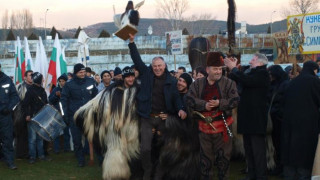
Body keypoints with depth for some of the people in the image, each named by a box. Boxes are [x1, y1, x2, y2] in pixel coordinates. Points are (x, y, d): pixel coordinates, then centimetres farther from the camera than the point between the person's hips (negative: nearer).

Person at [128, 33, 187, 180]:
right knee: (145, 148, -5)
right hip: (147, 118, 0)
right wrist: (132, 42, -11)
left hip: (164, 118, 0)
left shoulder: (171, 80, 2)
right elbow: (136, 59, -1)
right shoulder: (146, 73, 2)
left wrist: (180, 109, -19)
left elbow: (176, 97, 1)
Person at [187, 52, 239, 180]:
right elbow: (190, 100, -5)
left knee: (223, 156, 6)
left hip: (222, 127, -2)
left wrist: (219, 103, -22)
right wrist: (204, 105, -20)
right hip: (204, 127, 2)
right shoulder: (197, 84, 3)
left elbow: (234, 101, -8)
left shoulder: (228, 83, -2)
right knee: (206, 157, 12)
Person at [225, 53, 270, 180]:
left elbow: (246, 81, -26)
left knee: (258, 149, -5)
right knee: (248, 148, 14)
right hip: (248, 116, 9)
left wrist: (233, 68, -16)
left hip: (256, 117, -9)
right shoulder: (251, 72, 16)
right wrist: (232, 68, 2)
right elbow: (236, 80, 13)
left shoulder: (262, 74, -12)